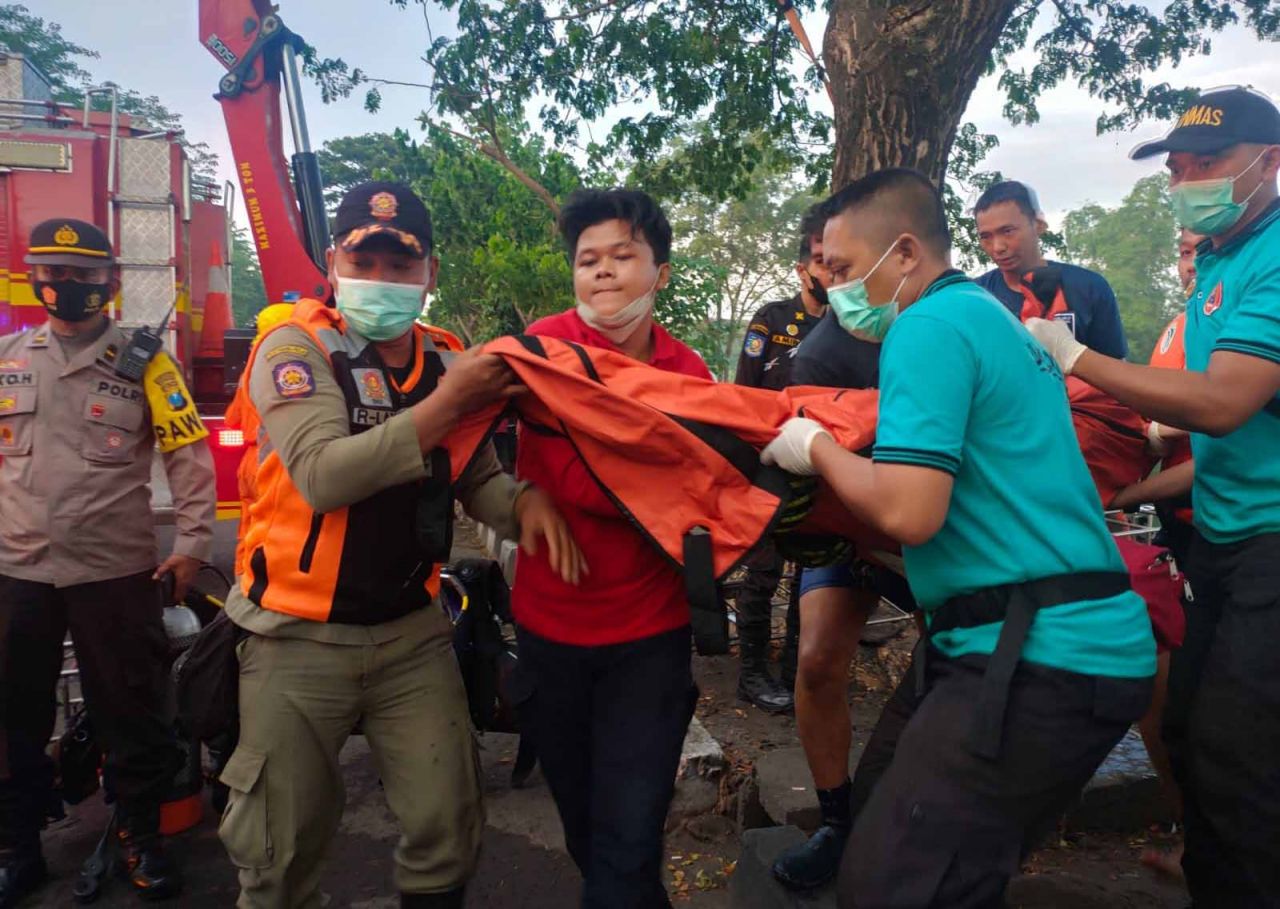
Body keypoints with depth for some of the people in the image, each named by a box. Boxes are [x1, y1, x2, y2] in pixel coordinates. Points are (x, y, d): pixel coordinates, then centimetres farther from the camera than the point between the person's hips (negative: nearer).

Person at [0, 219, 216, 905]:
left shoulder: (144, 363, -1)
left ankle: (141, 838, 25)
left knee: (132, 713, 7)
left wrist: (193, 542, -8)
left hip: (117, 572, -3)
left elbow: (189, 456, -3)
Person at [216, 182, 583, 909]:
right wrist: (447, 403, -30)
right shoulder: (295, 349, -12)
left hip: (413, 631, 4)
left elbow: (477, 477, 7)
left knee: (449, 827, 13)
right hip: (300, 637, -3)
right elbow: (325, 476, -28)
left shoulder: (447, 364, 2)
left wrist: (524, 501, -16)